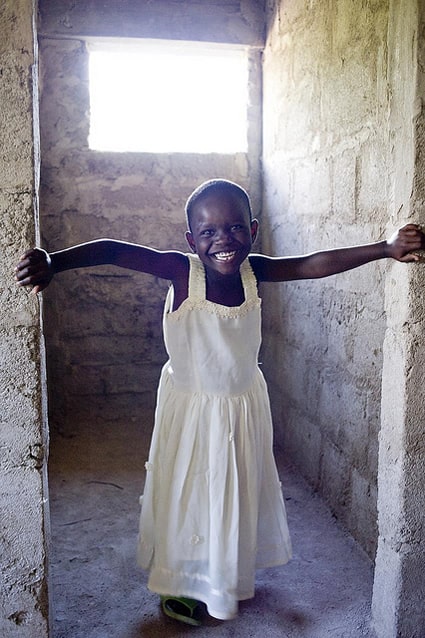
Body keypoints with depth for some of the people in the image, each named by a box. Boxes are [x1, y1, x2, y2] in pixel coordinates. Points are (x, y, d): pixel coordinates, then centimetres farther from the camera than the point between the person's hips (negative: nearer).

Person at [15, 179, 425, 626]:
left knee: (239, 492, 22)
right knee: (187, 493, 14)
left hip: (244, 404, 4)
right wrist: (52, 262, -47)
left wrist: (386, 248, -24)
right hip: (191, 405, -4)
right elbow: (113, 251, -32)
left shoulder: (254, 270, -13)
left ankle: (230, 576, 49)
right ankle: (178, 583, 40)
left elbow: (315, 264, -16)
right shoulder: (181, 270, -24)